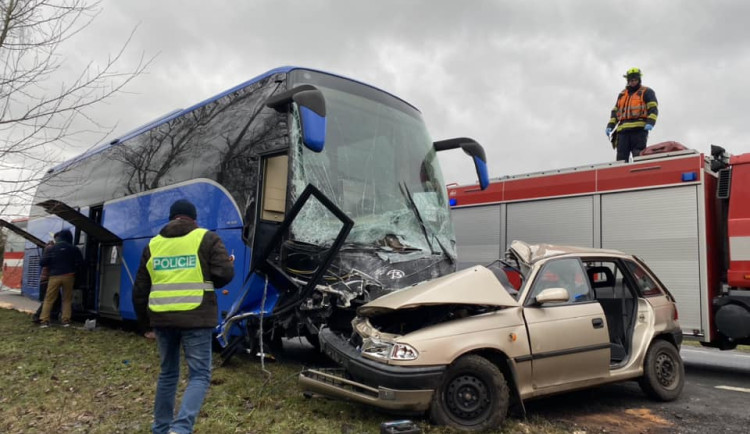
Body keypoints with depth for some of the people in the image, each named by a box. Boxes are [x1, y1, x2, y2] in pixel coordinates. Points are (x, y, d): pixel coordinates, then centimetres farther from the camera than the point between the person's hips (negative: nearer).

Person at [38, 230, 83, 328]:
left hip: (55, 276, 0)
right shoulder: (73, 249, 3)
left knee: (49, 299, 6)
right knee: (67, 299, 8)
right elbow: (80, 262, 2)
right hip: (68, 275, 1)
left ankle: (44, 320, 1)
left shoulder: (51, 249, 2)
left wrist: (51, 264, 20)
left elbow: (42, 263, -1)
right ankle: (66, 320, 2)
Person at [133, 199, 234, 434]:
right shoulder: (207, 238, 1)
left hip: (162, 317, 5)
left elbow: (140, 288, 17)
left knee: (168, 373, 20)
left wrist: (143, 318, 29)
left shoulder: (153, 244, 14)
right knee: (200, 375, 1)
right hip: (195, 317, -5)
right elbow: (225, 273, -9)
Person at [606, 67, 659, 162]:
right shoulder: (622, 94, 27)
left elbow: (653, 109, 0)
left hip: (639, 129, -4)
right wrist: (610, 126, 11)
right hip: (623, 130, 5)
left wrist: (650, 123, -18)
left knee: (638, 157, -12)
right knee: (621, 158, -3)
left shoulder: (647, 92, 11)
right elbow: (615, 111, 26)